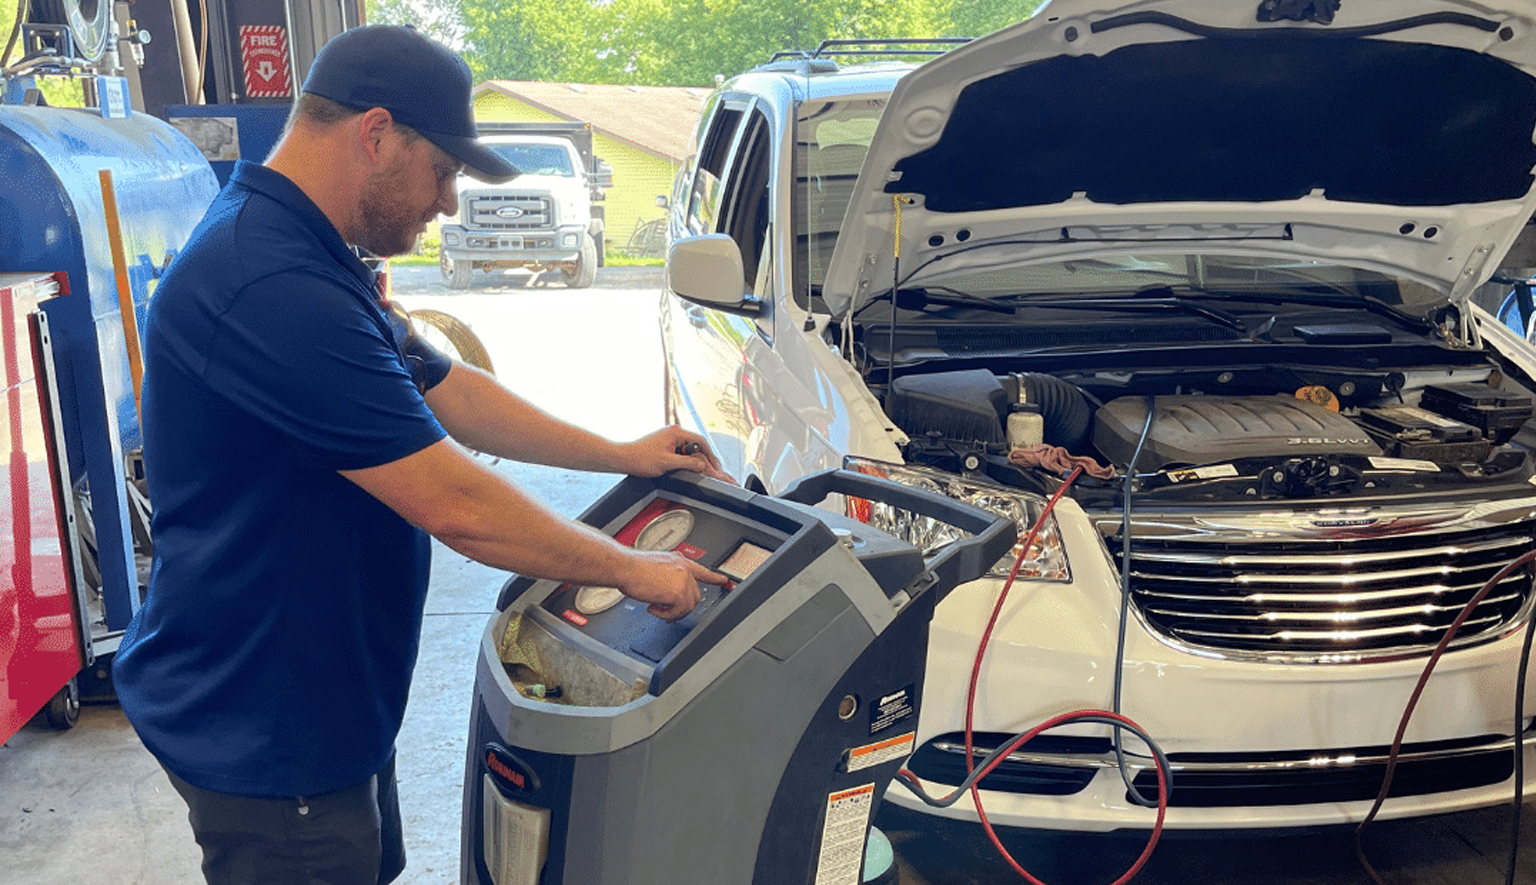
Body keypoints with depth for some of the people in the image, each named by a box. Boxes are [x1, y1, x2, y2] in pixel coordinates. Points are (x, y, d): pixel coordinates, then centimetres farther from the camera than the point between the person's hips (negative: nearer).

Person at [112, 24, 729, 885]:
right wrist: (633, 570, -15)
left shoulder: (315, 265, 7)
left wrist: (624, 454, 14)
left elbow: (448, 391, 15)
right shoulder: (271, 289, -29)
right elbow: (457, 507, -28)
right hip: (265, 736, -10)